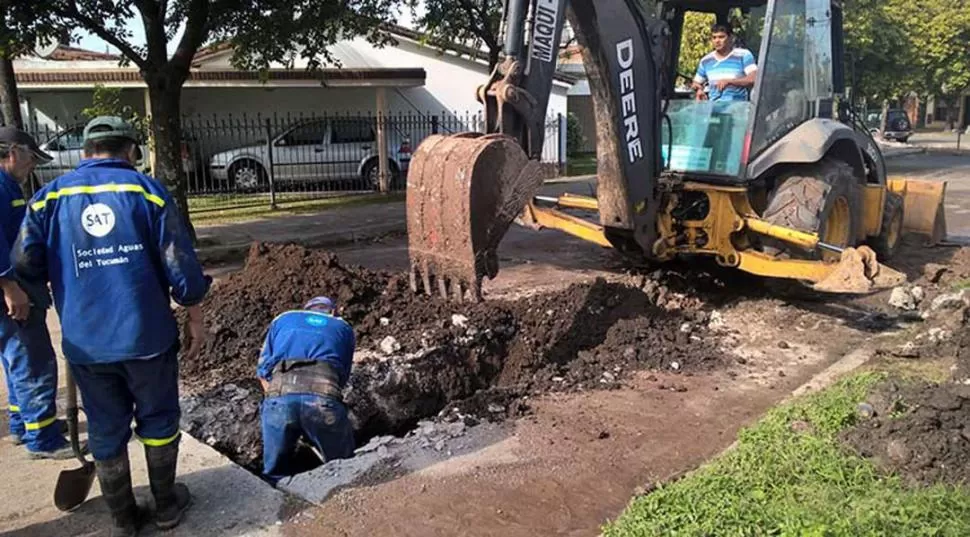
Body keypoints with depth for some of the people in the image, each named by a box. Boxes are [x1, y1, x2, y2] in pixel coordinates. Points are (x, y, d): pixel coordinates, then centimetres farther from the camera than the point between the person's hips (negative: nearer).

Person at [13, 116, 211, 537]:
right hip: (148, 335, -2)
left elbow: (26, 265, 0)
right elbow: (181, 265, -8)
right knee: (158, 420, 16)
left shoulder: (49, 197, 2)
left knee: (106, 431, 15)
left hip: (86, 343, 2)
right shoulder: (147, 190, -4)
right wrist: (195, 319, 3)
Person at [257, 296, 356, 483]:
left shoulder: (282, 320, 32)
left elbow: (262, 371, 27)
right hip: (322, 396, -1)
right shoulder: (344, 328, 31)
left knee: (276, 476, 12)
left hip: (279, 397, 1)